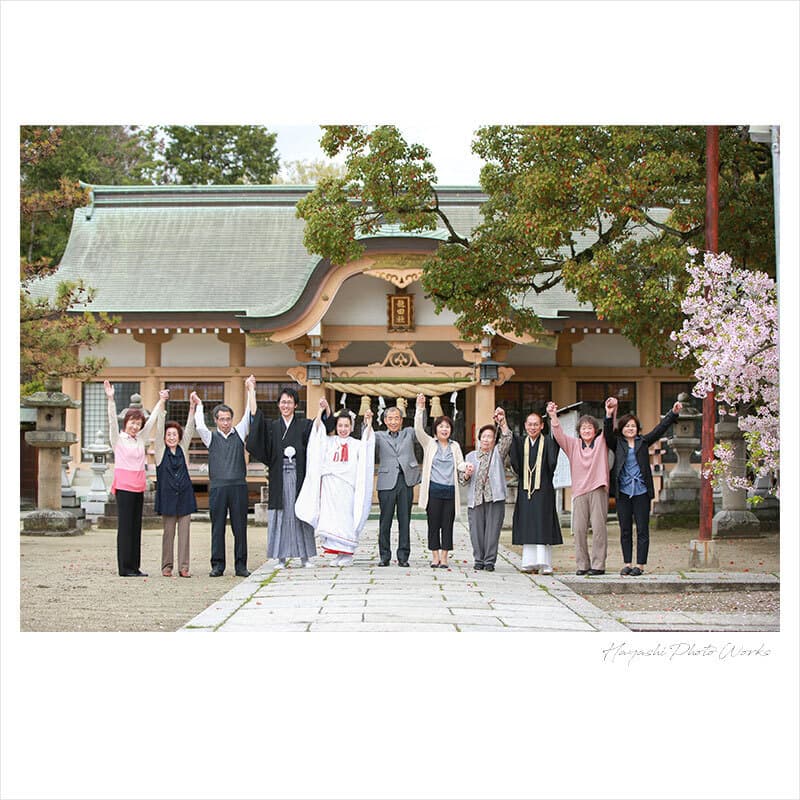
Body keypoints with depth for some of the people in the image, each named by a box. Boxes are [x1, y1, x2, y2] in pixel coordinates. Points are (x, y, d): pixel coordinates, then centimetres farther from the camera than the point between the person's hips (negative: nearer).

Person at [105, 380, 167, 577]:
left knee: (136, 526, 7)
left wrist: (161, 401, 17)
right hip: (124, 486, -6)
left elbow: (152, 421, 19)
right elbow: (112, 421, -12)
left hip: (138, 487, 6)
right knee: (125, 527, -5)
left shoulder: (140, 439, 15)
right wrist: (110, 399, -24)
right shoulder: (118, 439, 0)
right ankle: (124, 568, -3)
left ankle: (134, 567, 10)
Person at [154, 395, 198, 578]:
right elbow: (159, 429, -3)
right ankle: (167, 566, 7)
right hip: (167, 495, -2)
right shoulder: (161, 450, 6)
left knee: (184, 531, -1)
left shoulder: (183, 449, 12)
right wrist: (162, 408, -11)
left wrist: (192, 409, -4)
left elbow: (189, 430, 5)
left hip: (184, 495, 2)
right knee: (168, 532, 1)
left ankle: (183, 567, 0)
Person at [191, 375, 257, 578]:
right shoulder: (211, 437, 10)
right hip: (217, 487, 0)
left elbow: (250, 415, 5)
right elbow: (199, 426, -8)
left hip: (238, 486, 1)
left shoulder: (239, 433, 12)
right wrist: (198, 405, 0)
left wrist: (250, 390, 4)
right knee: (217, 528, 1)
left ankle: (240, 565, 5)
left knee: (240, 527, 1)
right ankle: (217, 565, 5)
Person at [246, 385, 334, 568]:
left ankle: (304, 556, 7)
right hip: (279, 478, 1)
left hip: (298, 477, -1)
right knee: (280, 516, 0)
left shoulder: (304, 426, 9)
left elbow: (326, 426, 1)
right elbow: (255, 416, -3)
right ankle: (281, 557, 4)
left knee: (300, 513, 1)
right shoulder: (271, 426, 10)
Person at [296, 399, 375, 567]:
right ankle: (338, 553, 8)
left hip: (347, 486, -2)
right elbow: (318, 430, 1)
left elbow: (367, 442, -8)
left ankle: (347, 554, 6)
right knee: (331, 519, 1)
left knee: (346, 518, -2)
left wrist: (368, 423, -20)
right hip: (329, 486, 2)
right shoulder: (329, 442, 12)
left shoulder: (356, 444, 9)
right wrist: (322, 410, -9)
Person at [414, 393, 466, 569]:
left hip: (450, 490, 2)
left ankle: (444, 558, 7)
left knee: (447, 525, 2)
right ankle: (435, 558, 7)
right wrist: (420, 409, -20)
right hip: (434, 490, -2)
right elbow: (418, 430, -8)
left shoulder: (455, 446, 14)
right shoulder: (429, 443, 6)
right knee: (434, 525, 0)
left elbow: (460, 464, 8)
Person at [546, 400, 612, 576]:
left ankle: (598, 565, -6)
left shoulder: (601, 442, 12)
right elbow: (559, 435, 3)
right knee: (579, 529, -4)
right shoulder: (573, 444, 15)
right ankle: (582, 564, 1)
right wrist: (553, 417, -13)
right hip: (579, 491, 2)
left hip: (598, 489, -2)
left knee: (599, 527, -7)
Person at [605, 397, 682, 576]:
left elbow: (660, 429, 7)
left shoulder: (643, 441, 11)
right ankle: (627, 563, 12)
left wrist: (673, 413, -3)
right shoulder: (617, 443, 8)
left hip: (641, 491, 0)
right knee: (625, 530, 5)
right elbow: (608, 434, -8)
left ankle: (640, 564, 3)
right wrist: (609, 415, -23)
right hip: (623, 492, 0)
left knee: (642, 530, -1)